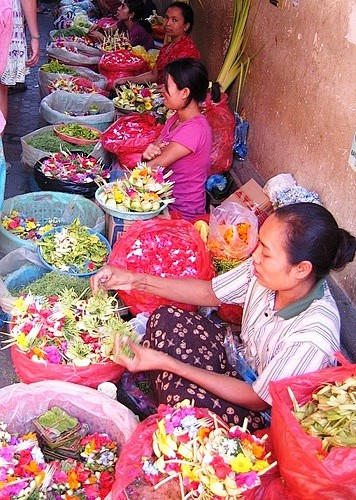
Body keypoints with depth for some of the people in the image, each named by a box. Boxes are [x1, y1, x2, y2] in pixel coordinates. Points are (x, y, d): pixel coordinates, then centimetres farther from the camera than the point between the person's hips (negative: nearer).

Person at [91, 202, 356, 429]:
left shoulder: (313, 337, -36)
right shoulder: (267, 270, -19)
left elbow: (259, 400, -24)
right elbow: (210, 292, -2)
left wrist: (167, 363, -28)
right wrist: (136, 280, -14)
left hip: (261, 415, -6)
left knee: (179, 392, -31)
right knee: (165, 318, -10)